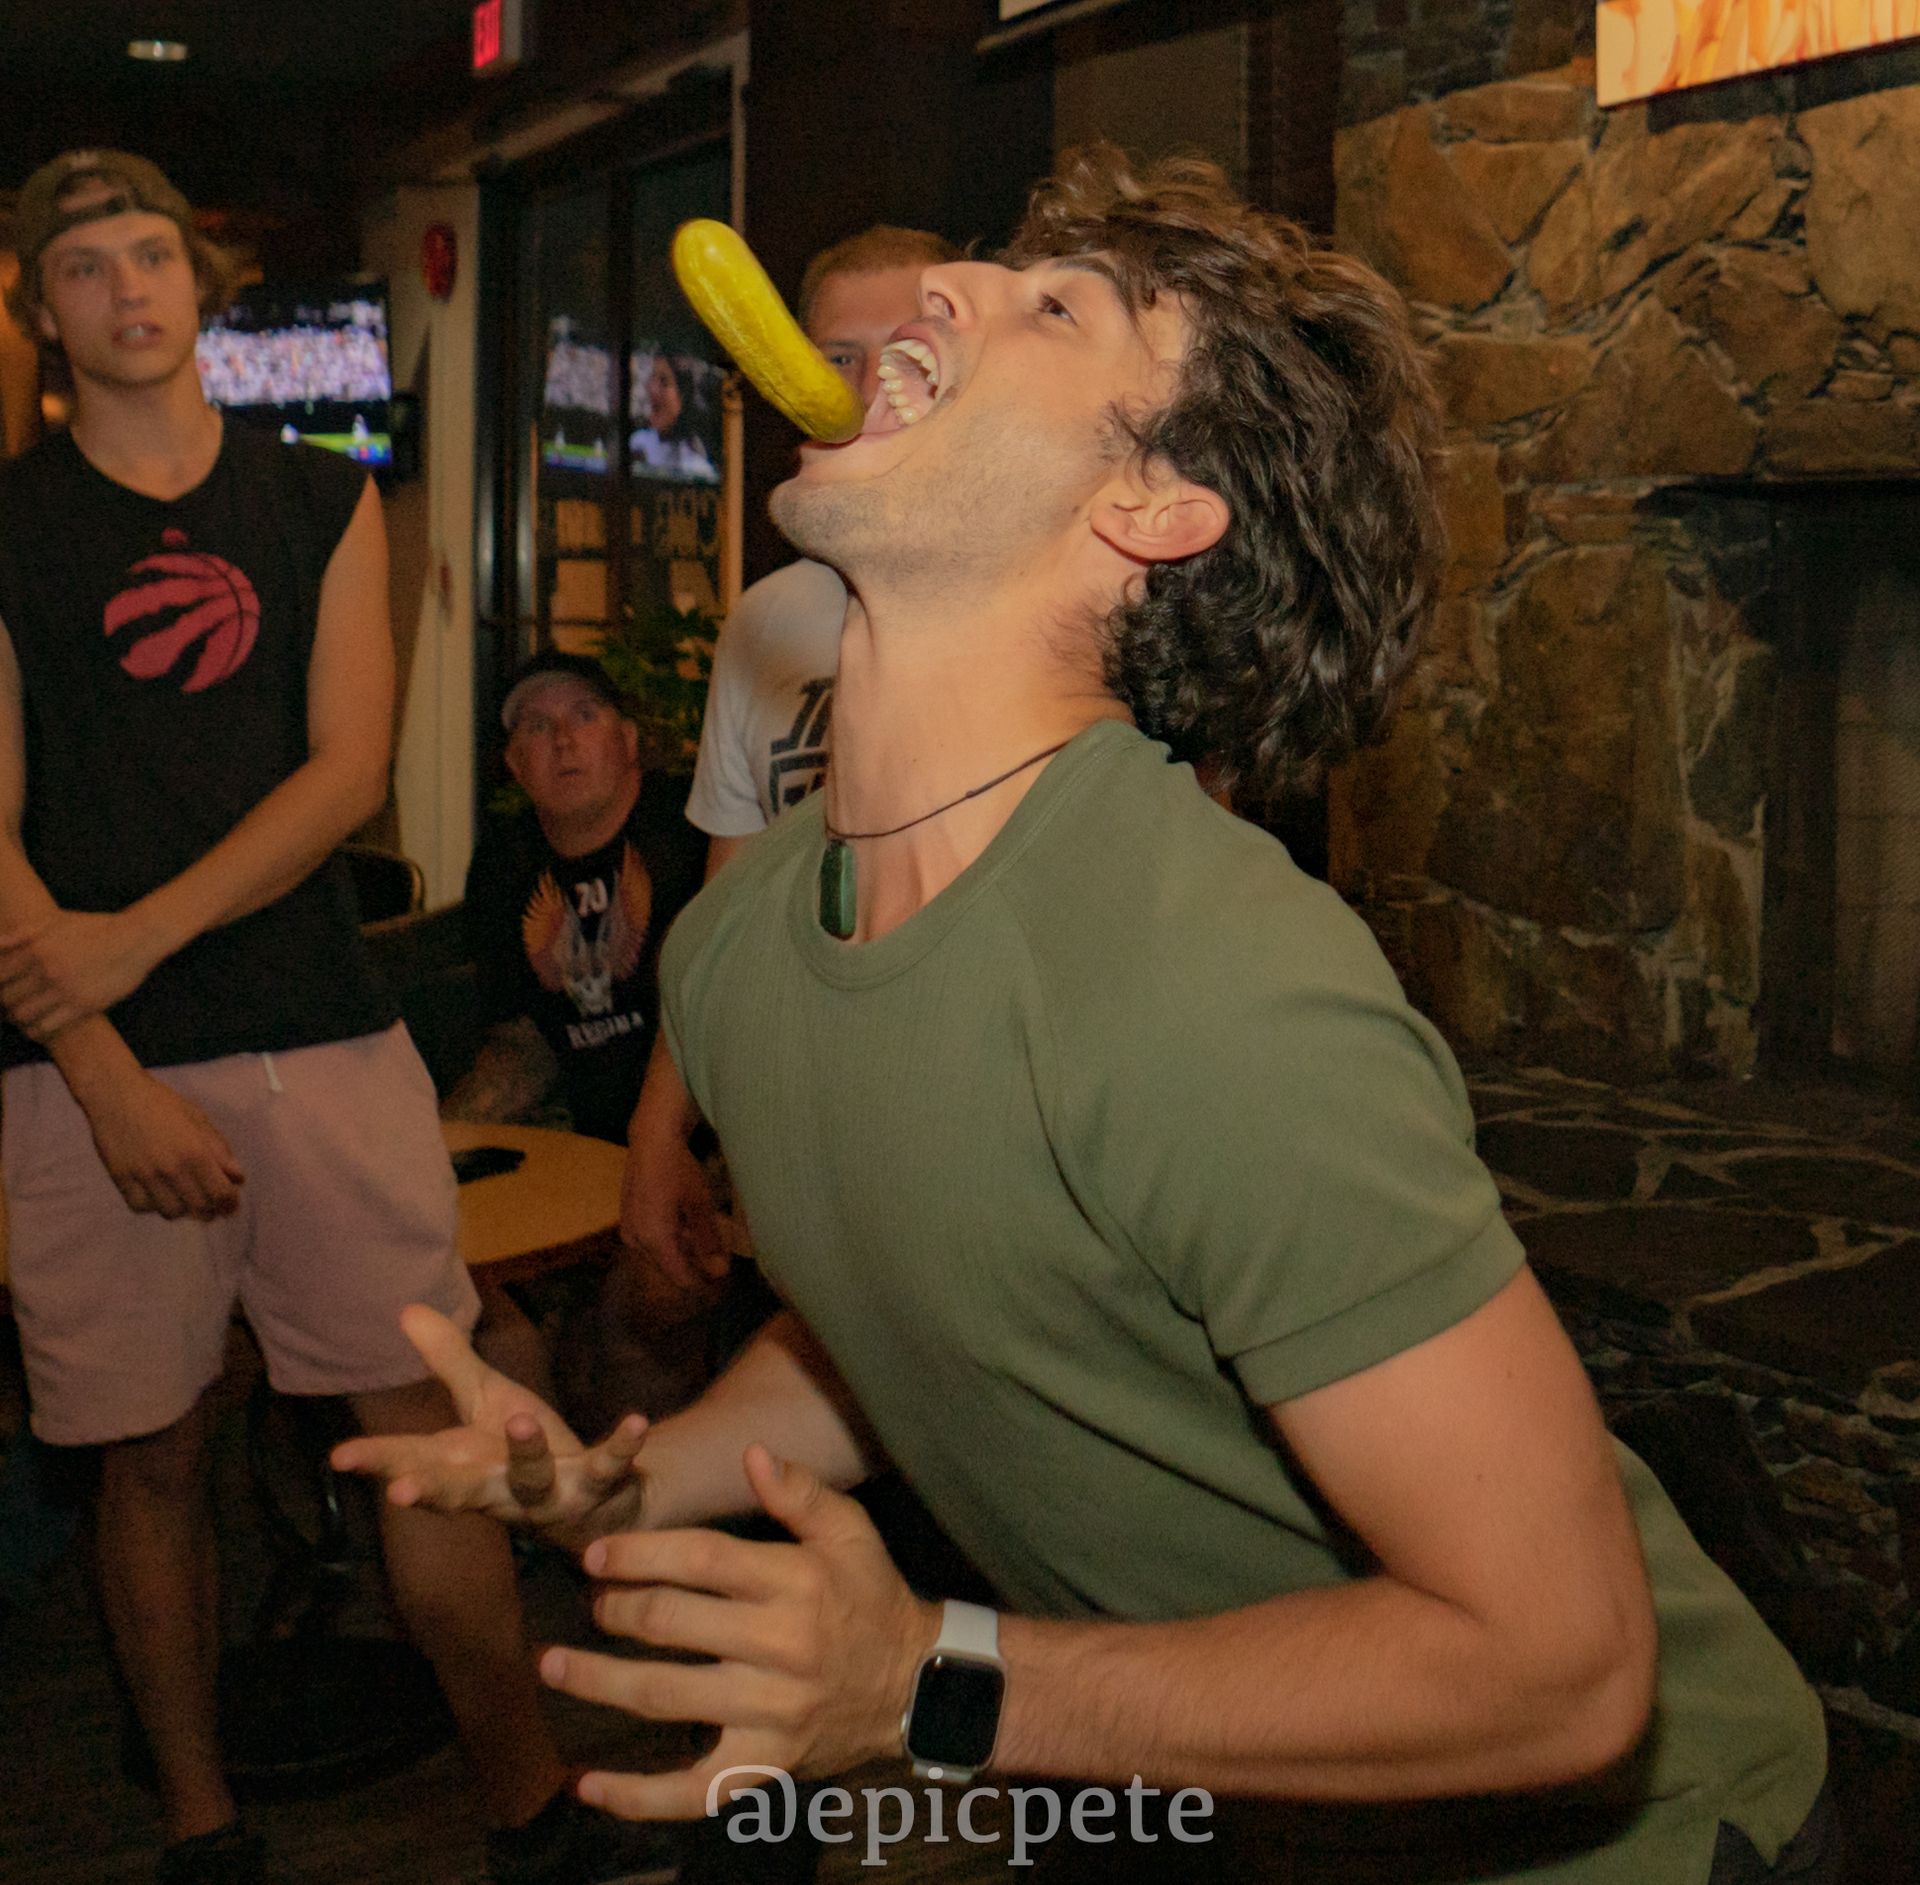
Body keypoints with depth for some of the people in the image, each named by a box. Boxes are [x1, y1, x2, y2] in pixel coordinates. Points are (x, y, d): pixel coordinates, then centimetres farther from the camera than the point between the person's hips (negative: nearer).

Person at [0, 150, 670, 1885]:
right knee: (151, 1454, 7)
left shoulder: (325, 503, 11)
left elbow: (349, 770, 1)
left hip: (325, 1034, 1)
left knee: (434, 1420, 1)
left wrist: (143, 932, -11)